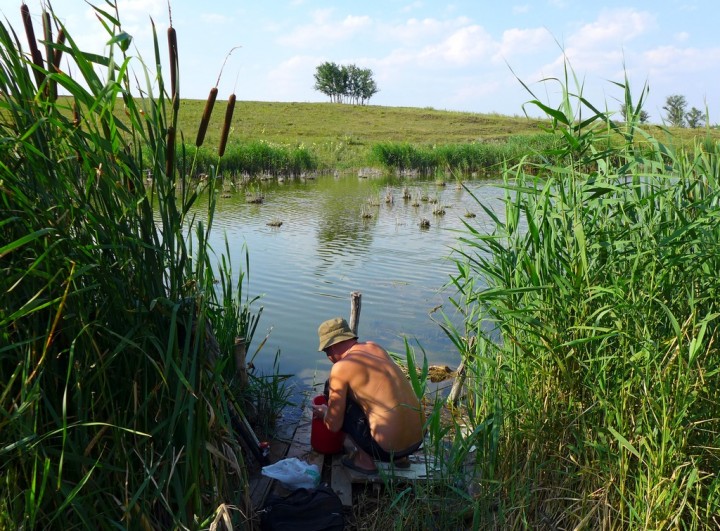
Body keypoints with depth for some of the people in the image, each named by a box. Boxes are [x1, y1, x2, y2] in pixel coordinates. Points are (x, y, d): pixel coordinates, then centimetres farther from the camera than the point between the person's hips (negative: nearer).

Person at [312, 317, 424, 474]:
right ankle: (400, 457, 21)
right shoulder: (375, 346, 8)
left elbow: (333, 425, -6)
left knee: (333, 391, 4)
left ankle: (364, 459, 8)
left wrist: (323, 412, 17)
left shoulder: (340, 368, -12)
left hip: (389, 449, -7)